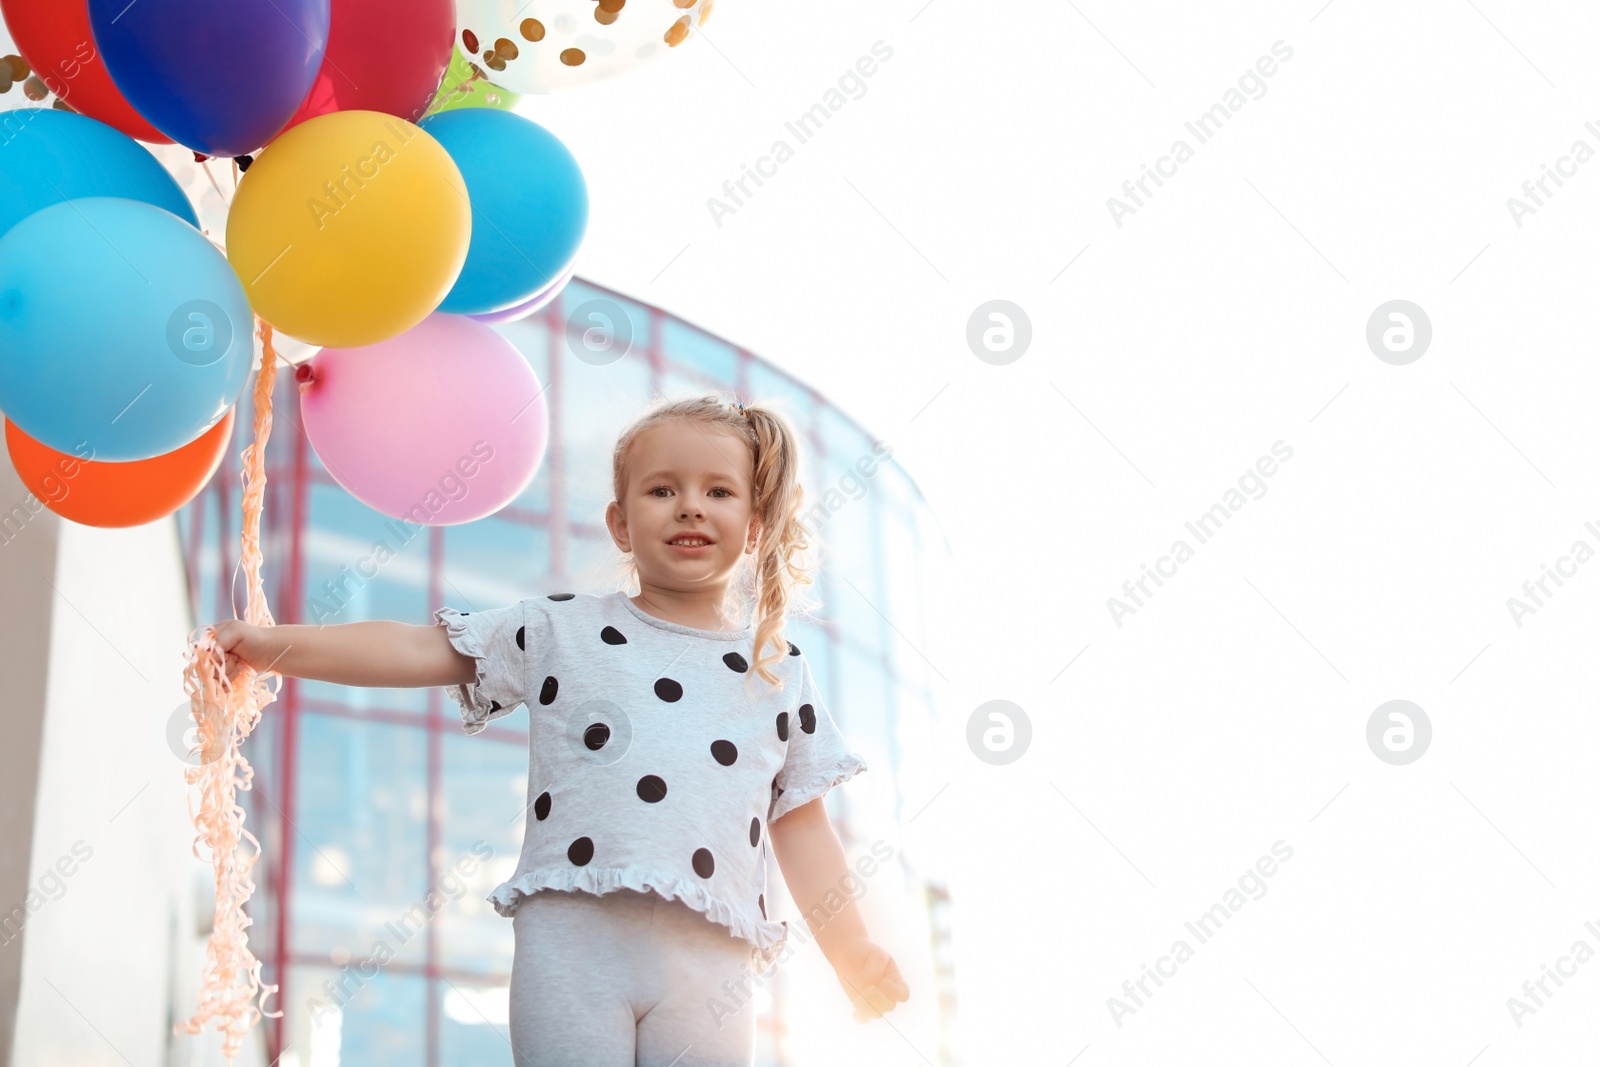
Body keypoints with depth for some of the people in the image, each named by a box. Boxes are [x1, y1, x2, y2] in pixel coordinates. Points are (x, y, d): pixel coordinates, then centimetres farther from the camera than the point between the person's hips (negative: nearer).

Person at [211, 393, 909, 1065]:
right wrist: (271, 645, -4)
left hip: (709, 961, 2)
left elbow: (800, 822, 15)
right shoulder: (561, 632, 9)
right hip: (571, 940, -1)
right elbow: (418, 651, 5)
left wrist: (852, 953, 11)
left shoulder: (780, 672, 13)